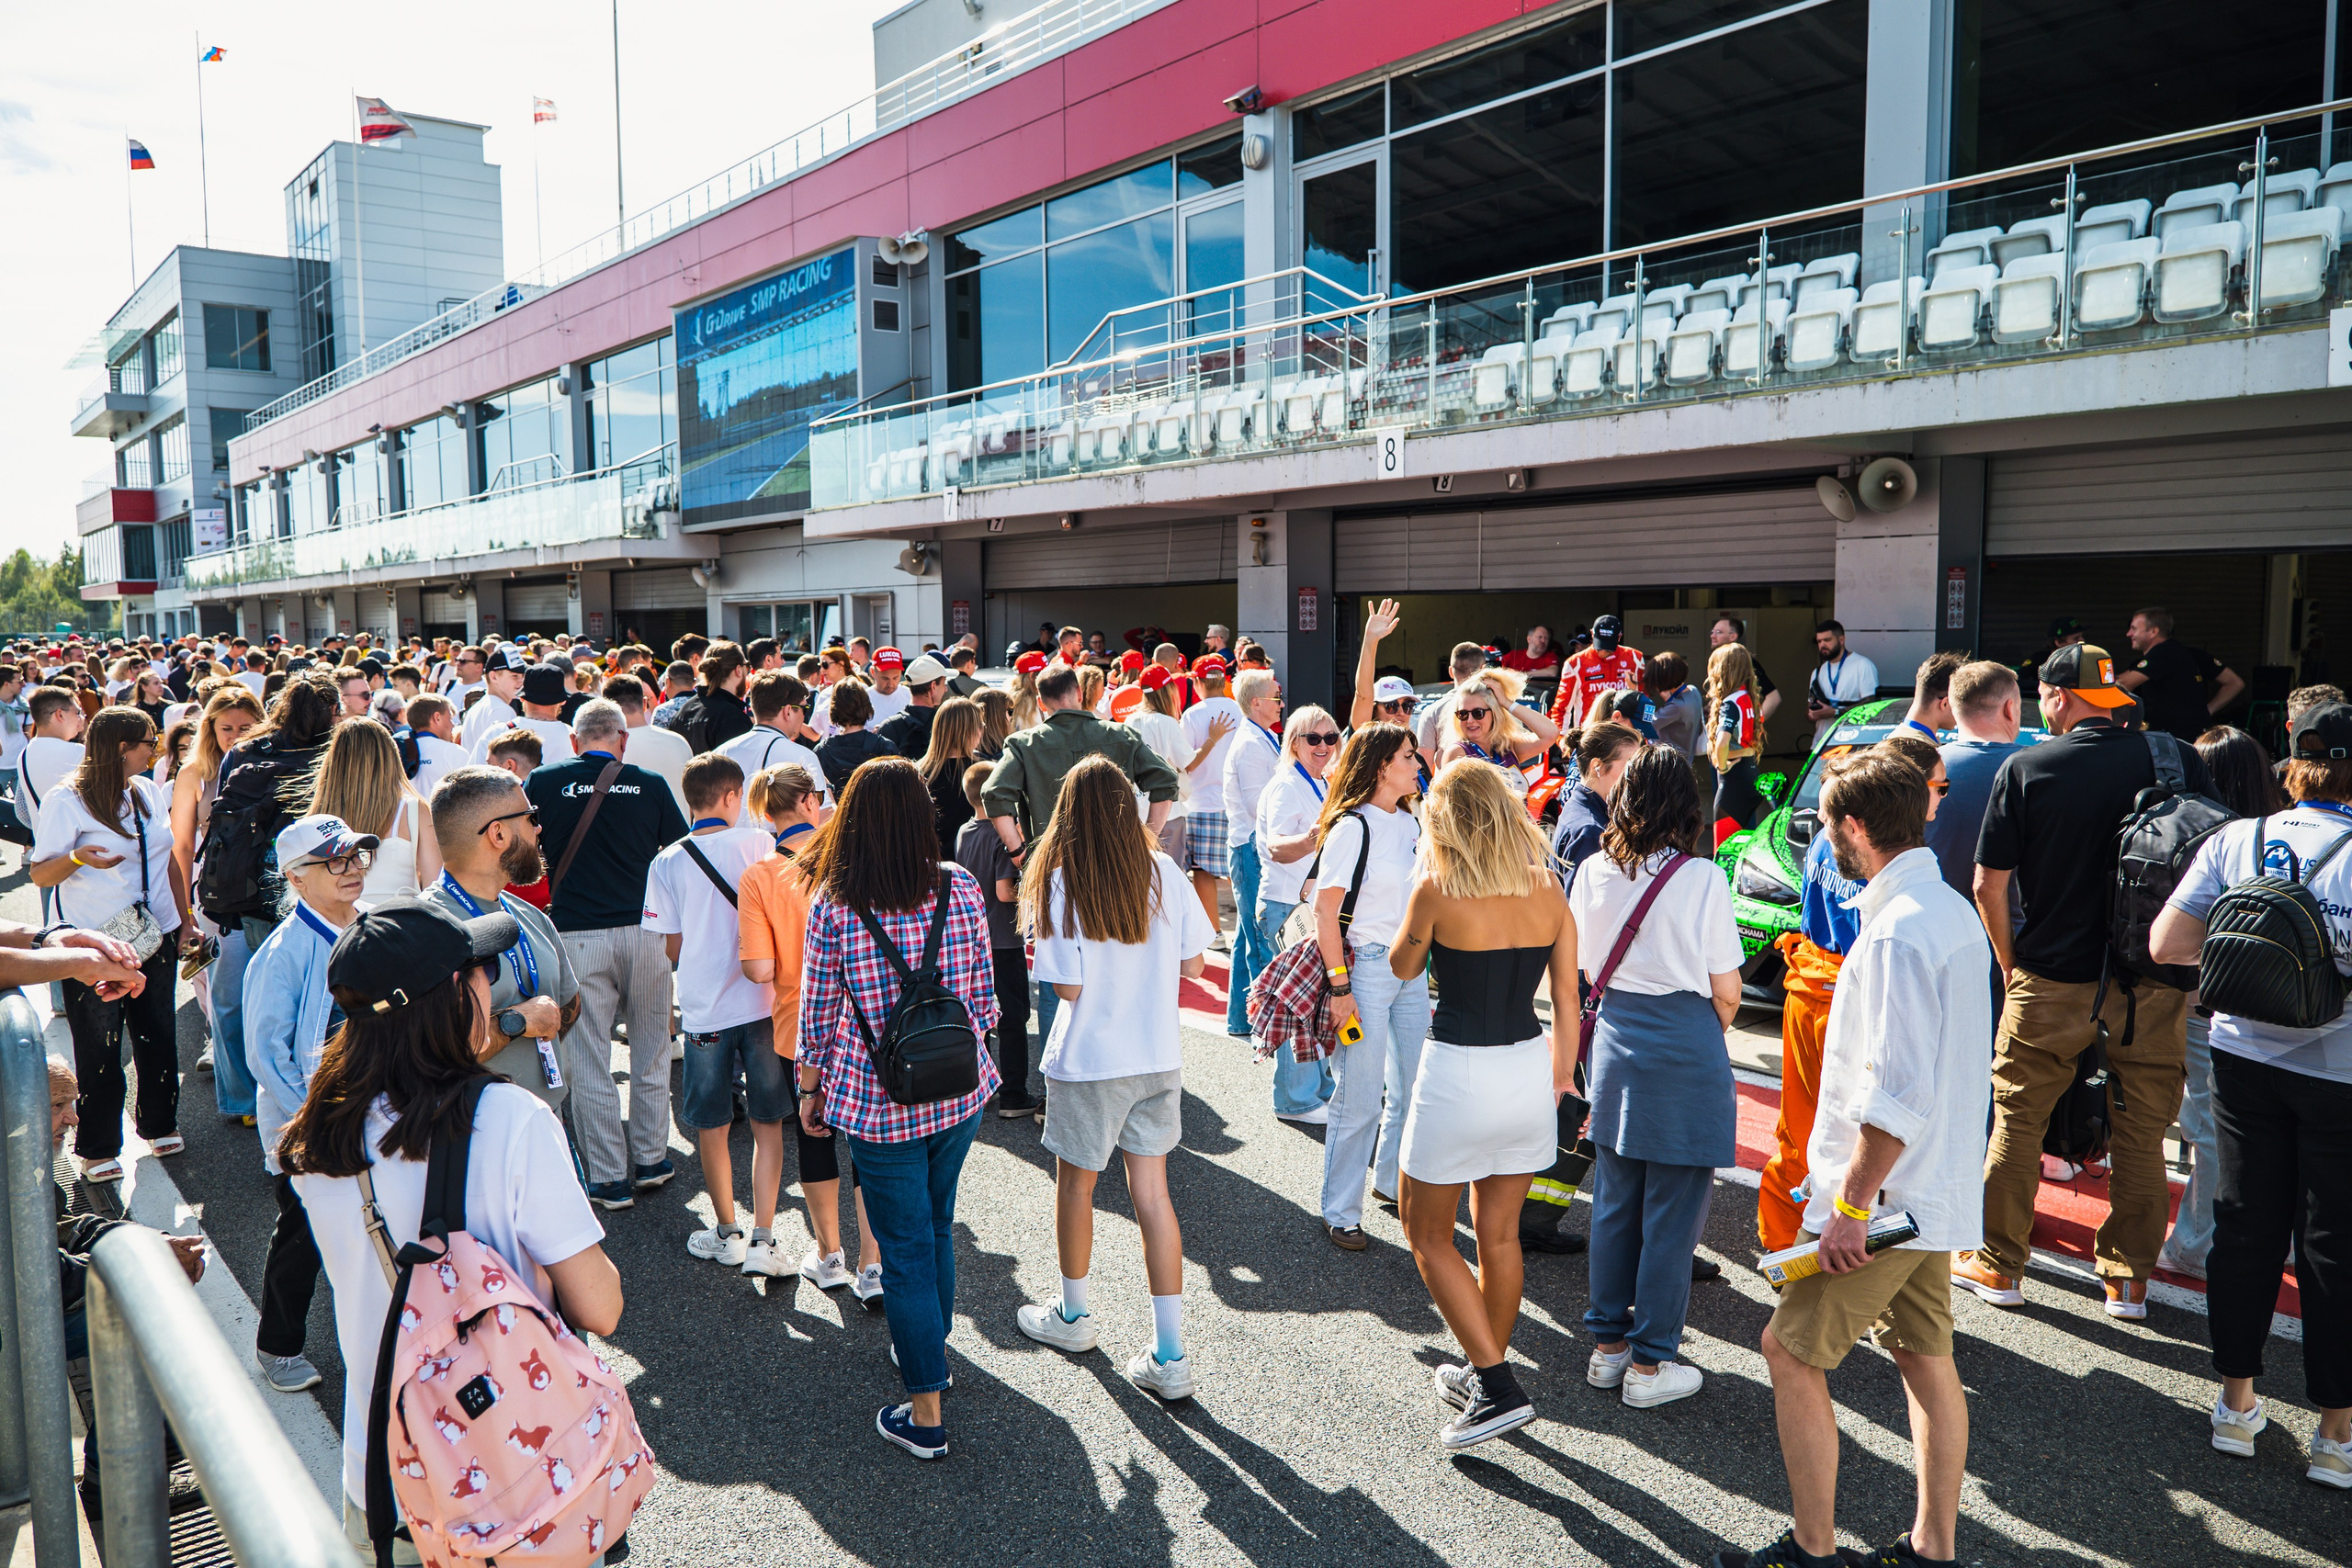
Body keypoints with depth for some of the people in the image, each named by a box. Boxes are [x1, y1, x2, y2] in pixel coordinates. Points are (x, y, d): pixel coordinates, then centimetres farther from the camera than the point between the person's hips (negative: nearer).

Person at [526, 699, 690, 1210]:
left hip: (577, 933, -1)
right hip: (643, 929, 1)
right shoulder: (650, 785, 0)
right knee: (650, 1050, 17)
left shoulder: (544, 782, -1)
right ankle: (650, 1160, 26)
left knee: (590, 1061, 7)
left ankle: (610, 1178, 12)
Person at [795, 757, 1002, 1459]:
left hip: (878, 1104, -3)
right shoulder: (961, 888, -6)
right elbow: (984, 1000, 1)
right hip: (959, 1091, 4)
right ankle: (933, 1344, 46)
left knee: (906, 1247, 8)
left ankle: (926, 1413, 17)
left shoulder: (832, 905, -14)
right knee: (936, 1224, 25)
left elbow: (817, 1016, -6)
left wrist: (810, 1089, 9)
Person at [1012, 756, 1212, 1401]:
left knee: (1076, 1184, 17)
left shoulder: (1061, 882, -15)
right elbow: (1193, 966, 0)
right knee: (1152, 1193, 8)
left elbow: (1068, 988, -14)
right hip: (1158, 1057, 3)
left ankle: (1072, 1316, 37)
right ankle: (1169, 1356, 9)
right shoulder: (1163, 872, -5)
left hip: (1088, 1060, -3)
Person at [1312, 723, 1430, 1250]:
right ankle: (1340, 1213, 12)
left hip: (1412, 967, 7)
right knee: (1360, 1100, -1)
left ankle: (1392, 1181, 36)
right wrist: (1340, 987, -17)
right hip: (1365, 966, -7)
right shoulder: (1353, 827, -13)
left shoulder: (1410, 822, 9)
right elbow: (1325, 912, -14)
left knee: (1411, 1088, 15)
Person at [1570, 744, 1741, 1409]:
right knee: (1672, 1212, 6)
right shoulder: (1702, 881, -13)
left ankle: (1608, 1343, 26)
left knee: (1614, 1202, 15)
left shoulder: (1594, 874, -1)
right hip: (1686, 1046, -5)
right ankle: (1649, 1363, 14)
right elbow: (1726, 990, -6)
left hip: (1615, 1042, 5)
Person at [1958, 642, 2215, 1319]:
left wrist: (2009, 961, 8)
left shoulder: (2025, 768, -8)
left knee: (2018, 1120, 11)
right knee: (2141, 1135, 13)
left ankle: (1998, 1263, 19)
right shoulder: (2179, 759, -2)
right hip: (2155, 983, 2)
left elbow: (1988, 886, -7)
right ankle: (2128, 1278, 21)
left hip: (2051, 981, -2)